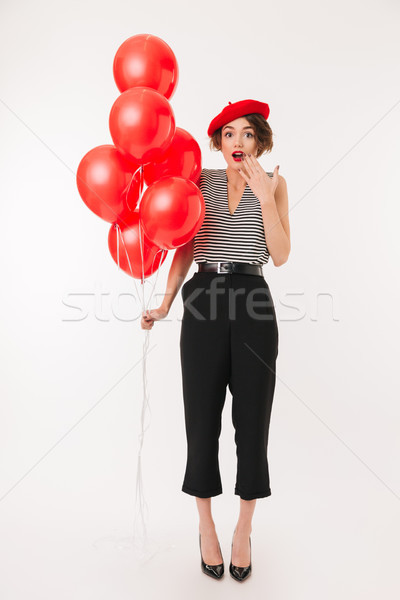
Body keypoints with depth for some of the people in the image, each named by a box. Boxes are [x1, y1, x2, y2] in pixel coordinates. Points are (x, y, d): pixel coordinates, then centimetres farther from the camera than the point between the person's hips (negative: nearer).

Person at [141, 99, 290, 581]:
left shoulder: (273, 184, 8)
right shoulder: (201, 181, 11)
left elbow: (280, 256, -3)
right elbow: (185, 249, 11)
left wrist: (265, 197, -11)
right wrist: (165, 304, 4)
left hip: (252, 303, -1)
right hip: (202, 302, 1)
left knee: (253, 421, 4)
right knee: (202, 420, 5)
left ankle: (243, 529, 26)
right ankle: (206, 526, 27)